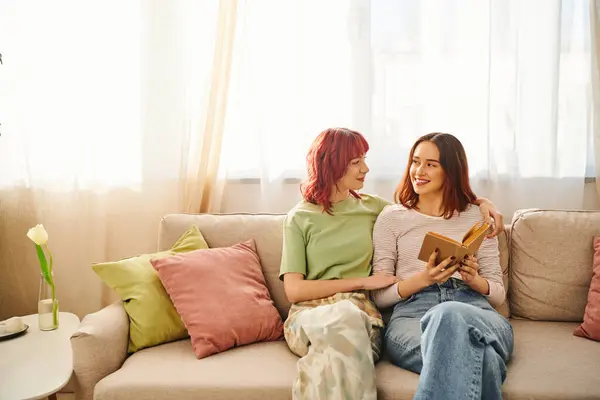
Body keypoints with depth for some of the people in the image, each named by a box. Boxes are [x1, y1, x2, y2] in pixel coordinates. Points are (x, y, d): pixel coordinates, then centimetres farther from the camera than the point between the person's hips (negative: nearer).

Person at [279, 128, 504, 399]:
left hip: (360, 311, 1)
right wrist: (362, 282, -5)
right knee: (344, 315, -38)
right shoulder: (299, 218, 6)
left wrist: (480, 201, 11)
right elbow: (294, 290, -3)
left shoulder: (372, 207, 16)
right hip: (310, 314, -1)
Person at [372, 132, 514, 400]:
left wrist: (474, 279, -5)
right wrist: (423, 279, -9)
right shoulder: (391, 217, 17)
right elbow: (379, 295, 10)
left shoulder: (477, 217, 21)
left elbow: (497, 293, 19)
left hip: (475, 309, 3)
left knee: (450, 315, -41)